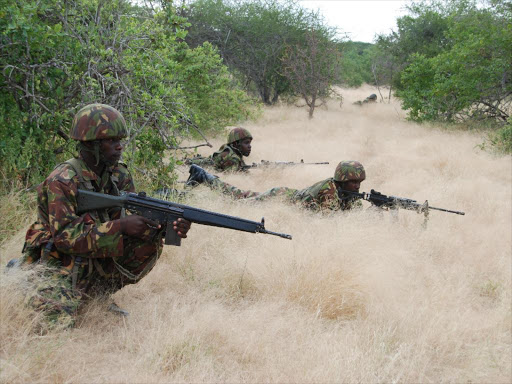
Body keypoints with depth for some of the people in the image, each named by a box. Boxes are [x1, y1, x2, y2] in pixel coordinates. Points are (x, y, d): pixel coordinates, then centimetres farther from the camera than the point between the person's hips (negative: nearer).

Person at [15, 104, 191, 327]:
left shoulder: (119, 175, 0)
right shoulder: (62, 181, -20)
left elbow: (141, 218, -3)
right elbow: (65, 237, -26)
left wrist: (169, 225, -25)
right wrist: (120, 226, -32)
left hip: (99, 265, 5)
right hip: (60, 267, -5)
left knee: (151, 241, -13)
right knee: (58, 324, -27)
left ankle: (97, 295, 0)